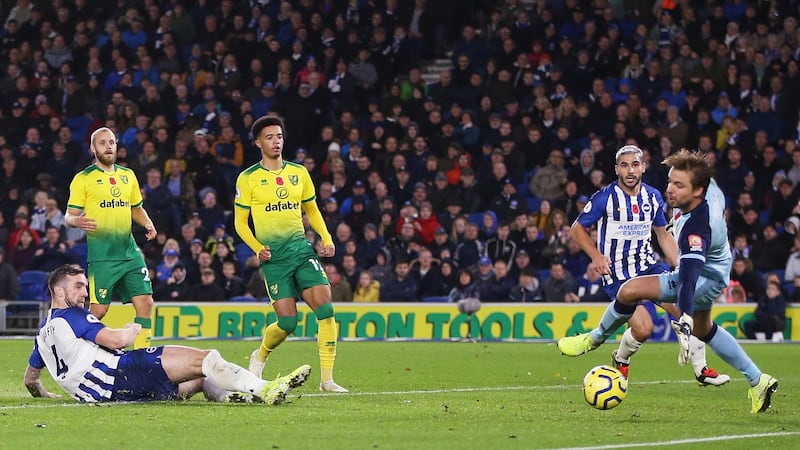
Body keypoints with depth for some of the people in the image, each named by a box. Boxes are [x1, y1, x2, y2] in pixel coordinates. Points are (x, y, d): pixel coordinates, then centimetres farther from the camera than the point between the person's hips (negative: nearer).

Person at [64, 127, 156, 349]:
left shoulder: (128, 175, 15)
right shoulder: (83, 179, -1)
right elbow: (70, 215, -2)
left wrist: (147, 223, 5)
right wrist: (78, 221, -26)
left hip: (129, 252, 5)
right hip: (101, 255, -5)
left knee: (145, 303, -3)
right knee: (98, 310, -6)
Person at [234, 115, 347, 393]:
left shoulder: (299, 172, 11)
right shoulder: (248, 179, 0)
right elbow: (240, 222, 3)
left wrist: (327, 238, 6)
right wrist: (258, 248, -12)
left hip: (301, 248, 3)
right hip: (273, 256, -3)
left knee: (325, 308, -14)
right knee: (288, 322, -9)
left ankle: (327, 378, -9)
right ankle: (260, 356, 23)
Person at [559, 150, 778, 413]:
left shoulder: (696, 229, -41)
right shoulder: (710, 188, -17)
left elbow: (688, 280, -51)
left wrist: (684, 325, -60)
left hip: (706, 279, -10)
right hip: (715, 274, 10)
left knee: (630, 290, -23)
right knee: (703, 330, 31)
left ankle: (594, 340, 3)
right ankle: (757, 380, 38)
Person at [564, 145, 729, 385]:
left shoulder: (653, 196, 5)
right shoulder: (605, 198, -11)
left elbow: (663, 234, 18)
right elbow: (577, 229, -2)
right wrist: (596, 256, -17)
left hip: (648, 265, 5)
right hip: (618, 274, -5)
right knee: (643, 328, -19)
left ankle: (701, 370, 3)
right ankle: (621, 361, 15)